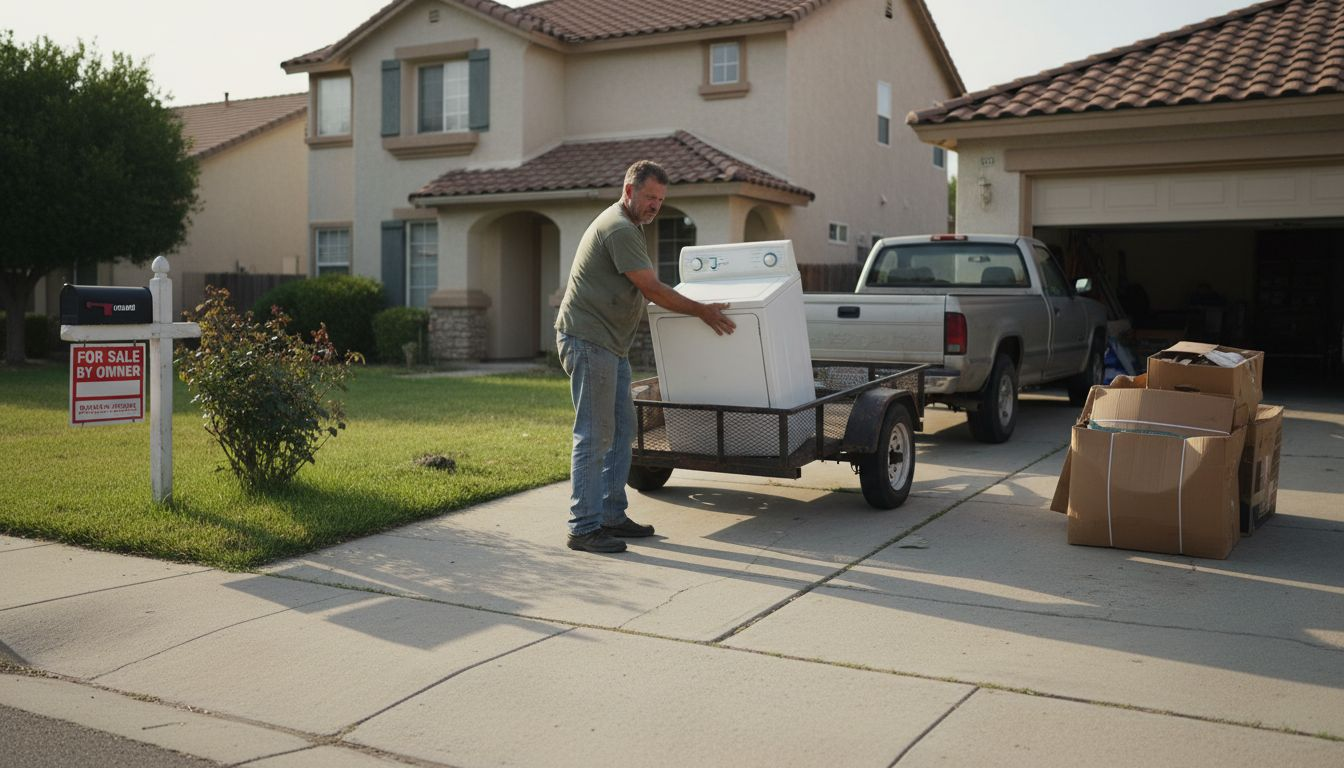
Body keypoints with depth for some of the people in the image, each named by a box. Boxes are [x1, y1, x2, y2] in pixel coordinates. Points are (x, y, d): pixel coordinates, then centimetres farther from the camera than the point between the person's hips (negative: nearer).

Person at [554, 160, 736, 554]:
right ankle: (584, 528, -5)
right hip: (588, 341, -11)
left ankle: (611, 516, 20)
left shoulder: (630, 227, 19)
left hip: (611, 345, 11)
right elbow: (652, 290, -17)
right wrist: (701, 310, -10)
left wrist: (695, 305, 23)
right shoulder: (618, 229, -15)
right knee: (595, 436, -9)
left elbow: (648, 287, 27)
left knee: (621, 431, 12)